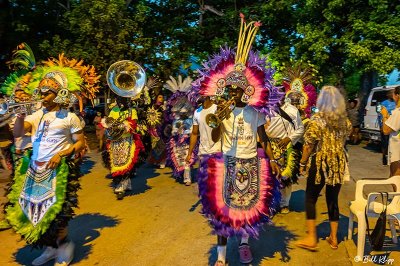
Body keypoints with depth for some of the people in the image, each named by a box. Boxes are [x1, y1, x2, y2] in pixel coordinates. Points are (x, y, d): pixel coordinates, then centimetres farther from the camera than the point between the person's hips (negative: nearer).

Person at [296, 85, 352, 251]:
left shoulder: (317, 120, -13)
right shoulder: (345, 120, 3)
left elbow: (309, 145, -13)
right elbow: (344, 140, 13)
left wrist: (302, 163, -3)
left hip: (320, 163, -5)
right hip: (338, 164, 5)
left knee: (310, 198, 7)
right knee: (333, 200, 14)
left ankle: (311, 238, 8)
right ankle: (333, 238, 24)